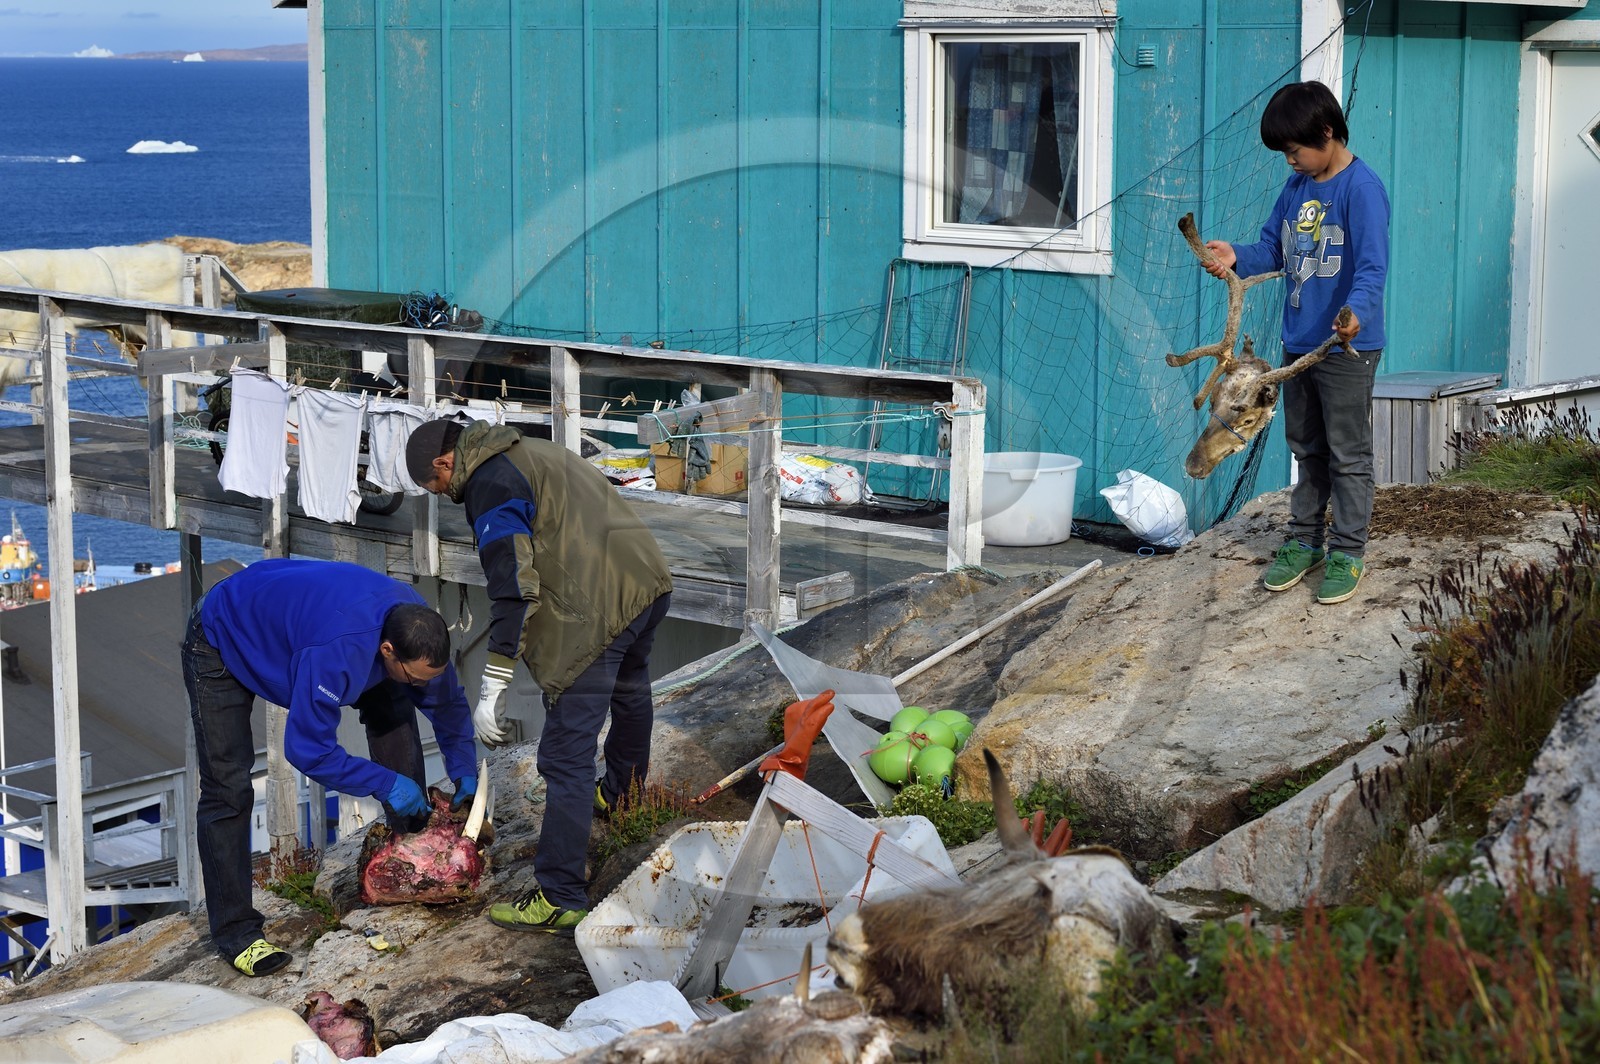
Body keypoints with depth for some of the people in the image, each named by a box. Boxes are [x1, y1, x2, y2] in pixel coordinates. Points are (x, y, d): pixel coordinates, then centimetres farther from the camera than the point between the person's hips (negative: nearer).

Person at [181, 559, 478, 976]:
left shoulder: (419, 628, -20)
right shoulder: (334, 654, -44)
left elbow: (447, 701, 0)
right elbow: (308, 750, -35)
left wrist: (463, 769, -9)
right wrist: (385, 783, -29)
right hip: (222, 646, -7)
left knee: (392, 704, -1)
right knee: (228, 789, -16)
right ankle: (235, 931, -9)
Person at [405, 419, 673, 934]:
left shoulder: (491, 485, -8)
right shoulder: (532, 452, 21)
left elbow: (513, 589, -16)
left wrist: (492, 688, -16)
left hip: (599, 611, -10)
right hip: (649, 580, 10)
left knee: (566, 756, -6)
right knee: (629, 692, 36)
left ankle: (560, 899, -5)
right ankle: (621, 793, 61)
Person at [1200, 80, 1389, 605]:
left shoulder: (1362, 189, -17)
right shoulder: (1296, 187, 8)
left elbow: (1372, 267, -26)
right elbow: (1273, 249, 12)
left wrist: (1357, 312, -43)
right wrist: (1236, 258, -8)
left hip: (1347, 349, -8)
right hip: (1298, 343, 8)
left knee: (1348, 456, 3)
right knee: (1307, 450, 18)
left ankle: (1348, 553, 11)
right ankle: (1305, 540, 29)